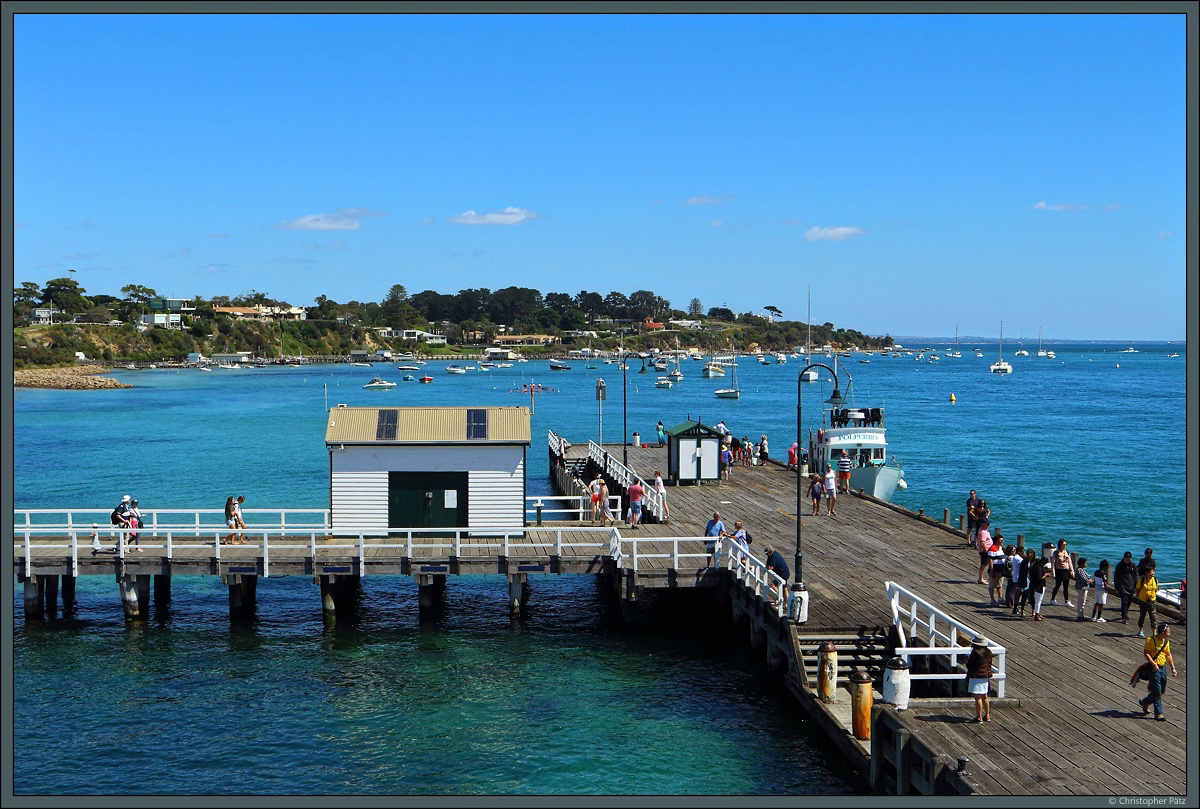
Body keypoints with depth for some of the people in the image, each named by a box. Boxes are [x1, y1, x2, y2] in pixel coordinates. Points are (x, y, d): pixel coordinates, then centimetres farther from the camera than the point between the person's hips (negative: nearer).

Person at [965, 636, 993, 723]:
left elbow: (969, 666, -16)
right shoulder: (988, 652, 5)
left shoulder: (975, 653, -18)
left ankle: (979, 718, -1)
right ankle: (987, 716, 29)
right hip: (986, 676, 8)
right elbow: (989, 664, 13)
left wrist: (968, 659, 3)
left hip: (976, 677, -8)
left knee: (978, 698, -3)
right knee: (984, 697, 20)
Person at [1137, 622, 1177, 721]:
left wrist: (1173, 668, 13)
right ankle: (1158, 713, -1)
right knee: (1157, 691, -7)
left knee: (1161, 690, 14)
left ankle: (1145, 701, 36)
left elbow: (1168, 655, 18)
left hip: (1162, 668, 7)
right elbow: (1146, 654, -15)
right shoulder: (1150, 640, -13)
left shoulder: (1166, 641, 9)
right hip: (1154, 669, -7)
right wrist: (1154, 664, -22)